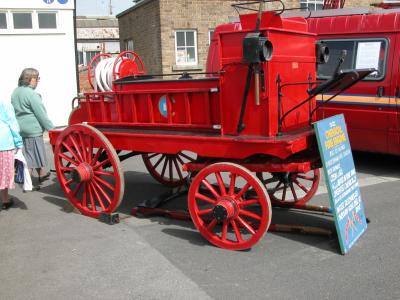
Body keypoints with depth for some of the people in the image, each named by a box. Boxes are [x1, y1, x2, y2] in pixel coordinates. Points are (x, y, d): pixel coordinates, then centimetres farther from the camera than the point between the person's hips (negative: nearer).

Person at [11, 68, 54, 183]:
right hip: (32, 129, -9)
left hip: (20, 128, 9)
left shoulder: (15, 92, 11)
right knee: (31, 156, -2)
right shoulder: (31, 94, -17)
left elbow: (15, 111, 17)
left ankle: (42, 174, 32)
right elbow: (41, 114, -17)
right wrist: (51, 128, -12)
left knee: (28, 155, 18)